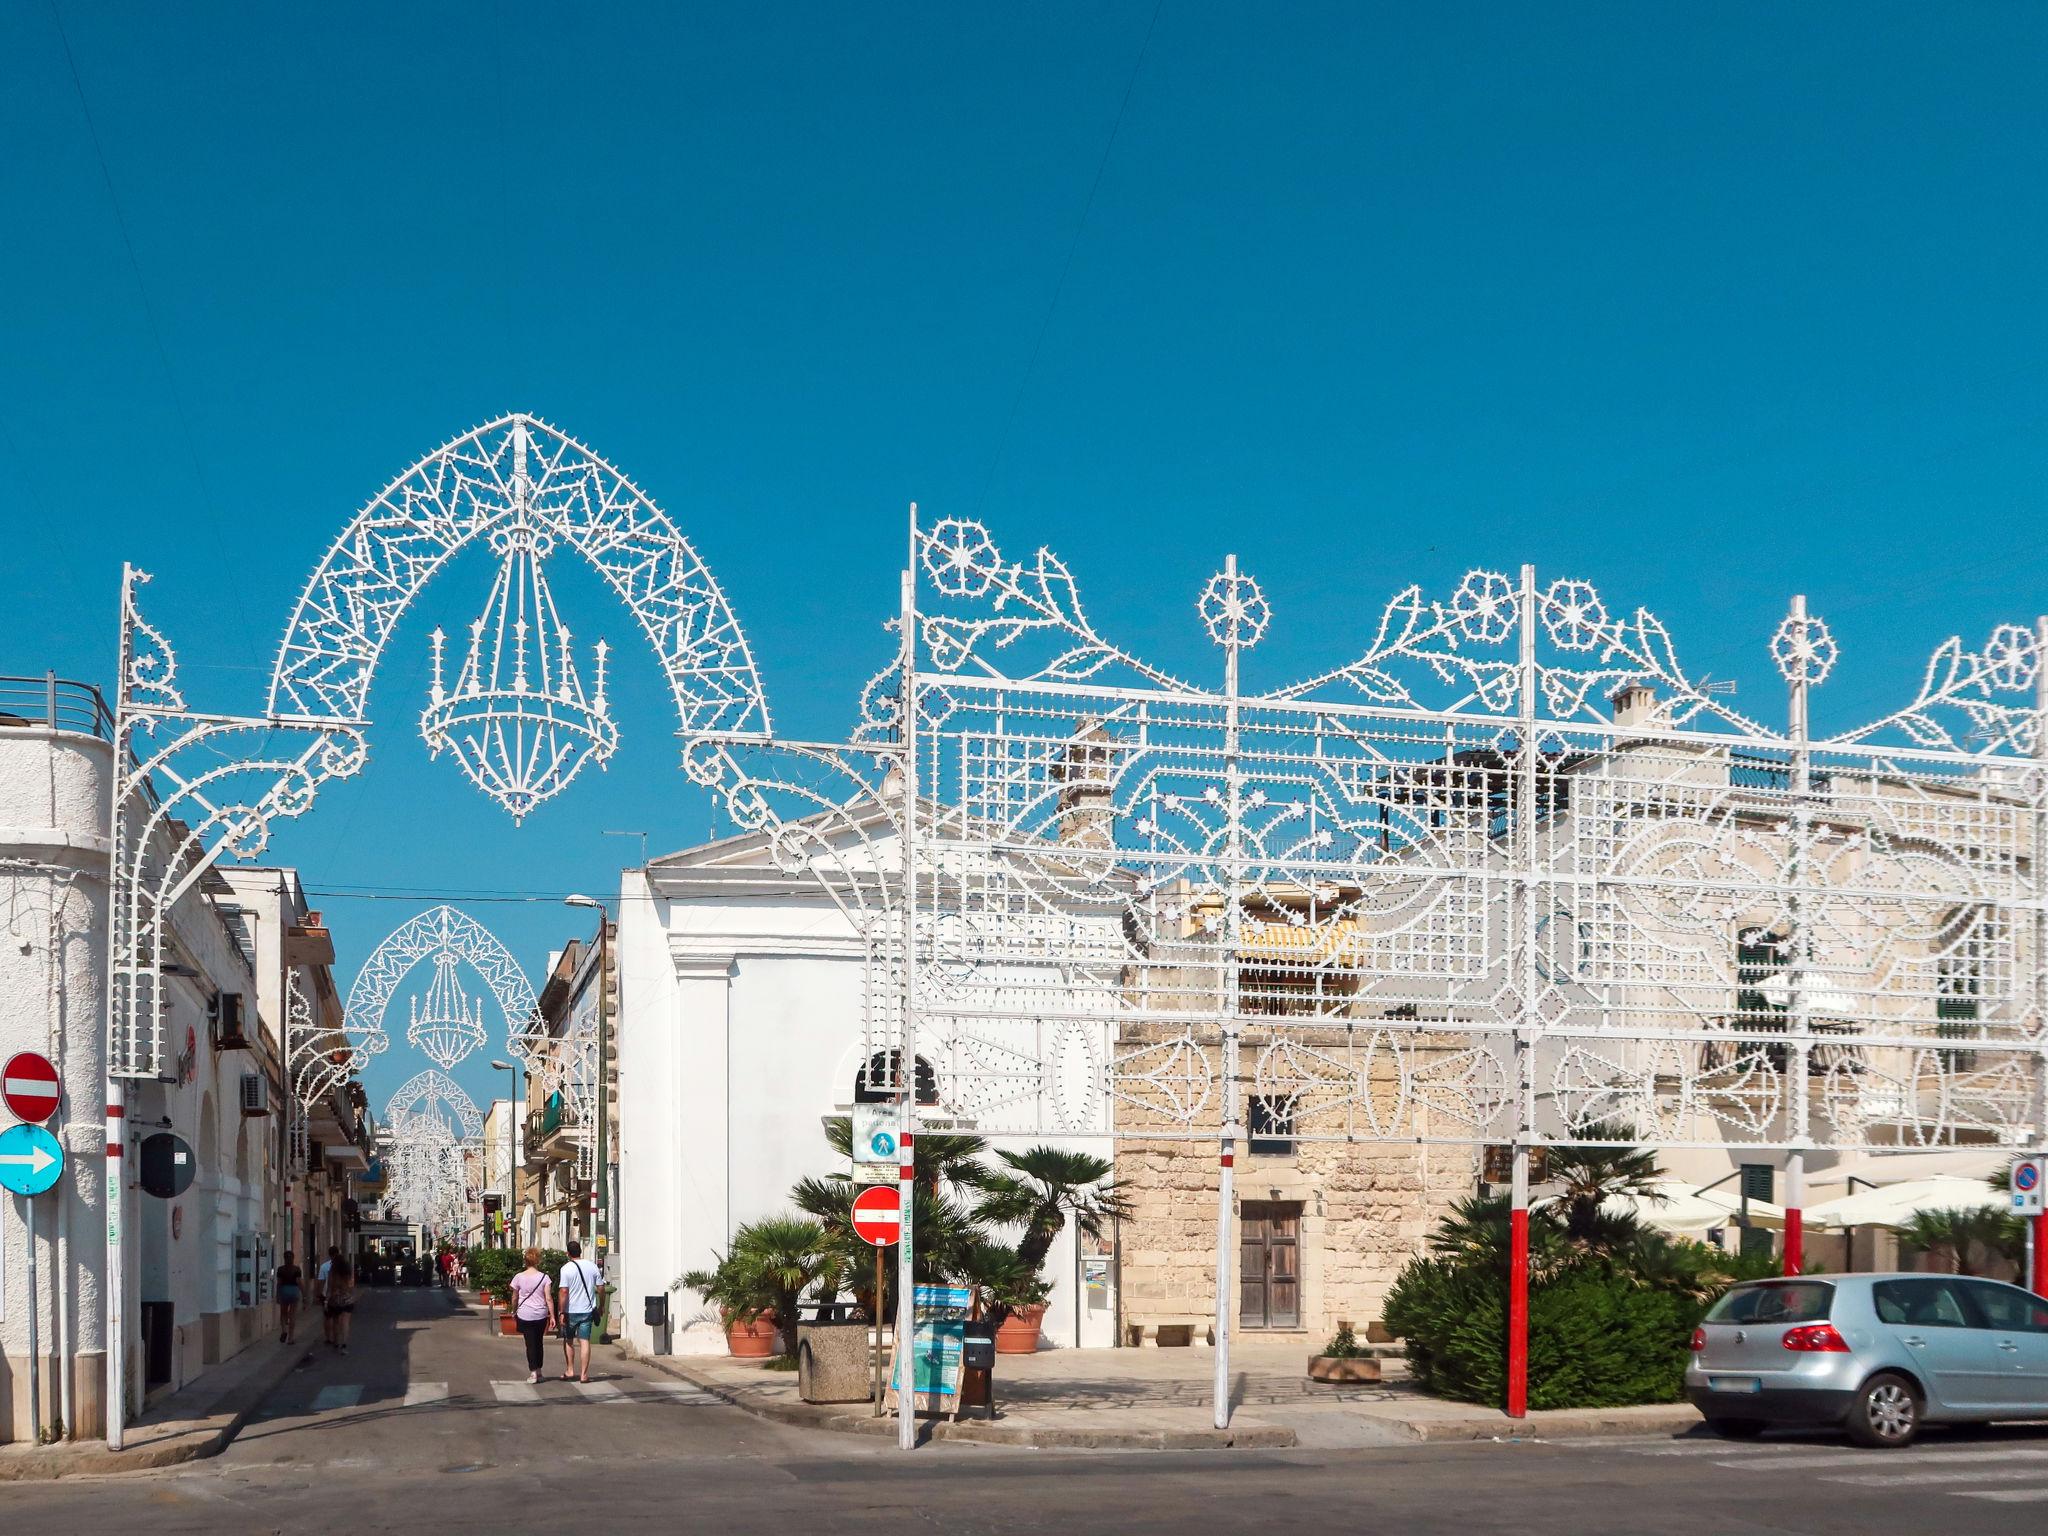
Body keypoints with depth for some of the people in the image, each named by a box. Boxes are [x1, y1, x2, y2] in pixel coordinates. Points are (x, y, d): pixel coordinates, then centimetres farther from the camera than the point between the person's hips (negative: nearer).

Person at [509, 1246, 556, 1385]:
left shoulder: (519, 1277, -6)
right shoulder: (543, 1277, -6)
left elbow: (514, 1298, 3)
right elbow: (549, 1298, -6)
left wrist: (514, 1312, 19)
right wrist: (552, 1316, -1)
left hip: (525, 1315, -1)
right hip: (541, 1315, 1)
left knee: (530, 1343, 3)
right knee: (539, 1342, 17)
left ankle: (533, 1372, -3)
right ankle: (538, 1371, 25)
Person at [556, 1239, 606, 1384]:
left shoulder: (566, 1268, -10)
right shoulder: (592, 1267, 1)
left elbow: (564, 1291, -15)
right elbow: (601, 1288, 4)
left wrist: (562, 1313, -12)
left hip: (571, 1311, -2)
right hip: (587, 1310, 2)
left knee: (568, 1341, 16)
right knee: (584, 1341, 2)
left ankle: (570, 1370, 19)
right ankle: (583, 1374, -1)